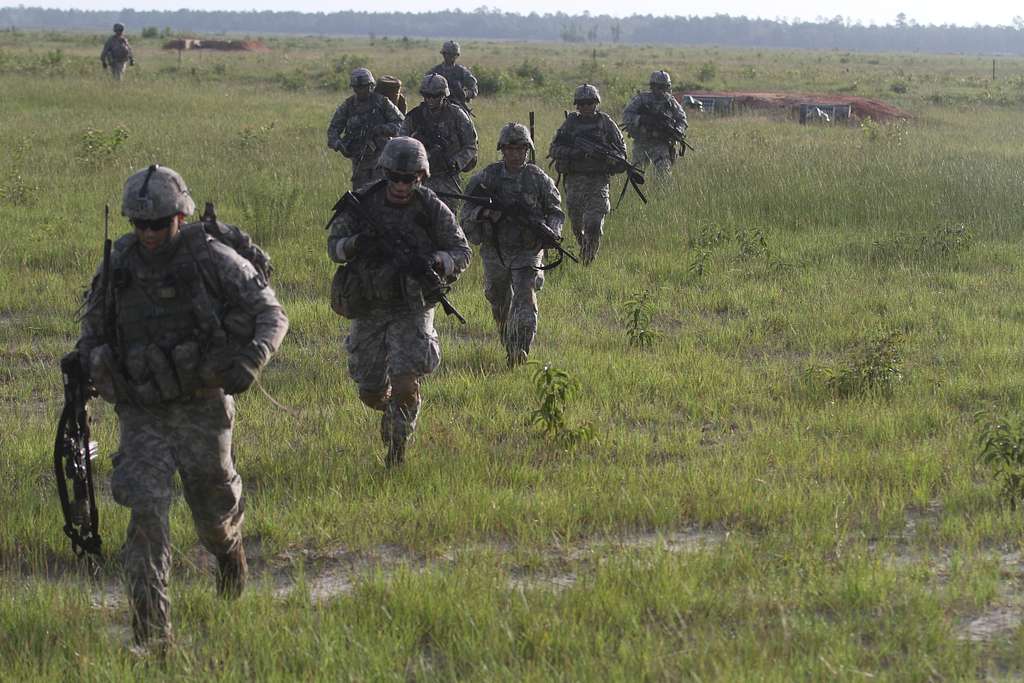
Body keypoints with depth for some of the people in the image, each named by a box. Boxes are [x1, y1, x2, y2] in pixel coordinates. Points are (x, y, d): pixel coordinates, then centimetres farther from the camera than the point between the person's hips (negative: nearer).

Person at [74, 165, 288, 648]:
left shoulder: (211, 259, -12)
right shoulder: (120, 264, 0)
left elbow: (271, 314, -7)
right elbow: (95, 317, 18)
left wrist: (251, 359, -25)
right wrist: (84, 361, -1)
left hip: (202, 408, -2)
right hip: (142, 413, 2)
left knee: (213, 512, 14)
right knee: (146, 513, -14)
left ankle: (229, 544, 53)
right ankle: (151, 631, -12)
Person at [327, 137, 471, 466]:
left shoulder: (432, 209, -8)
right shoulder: (362, 202, -5)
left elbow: (462, 253, -2)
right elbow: (333, 246, 1)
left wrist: (434, 261, -23)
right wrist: (355, 244, -22)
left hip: (412, 309, -2)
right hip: (368, 310, 2)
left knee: (405, 386, -18)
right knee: (371, 393, 10)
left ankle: (397, 448, 2)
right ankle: (391, 410, 46)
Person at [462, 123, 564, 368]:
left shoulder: (538, 178, -3)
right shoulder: (488, 176, -2)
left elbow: (555, 211, 7)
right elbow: (467, 210, -2)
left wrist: (552, 231, -13)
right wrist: (482, 212, -24)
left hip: (528, 251, -2)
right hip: (495, 251, 2)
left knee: (525, 299, -17)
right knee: (499, 302, 18)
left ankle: (521, 349, -19)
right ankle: (508, 345, 41)